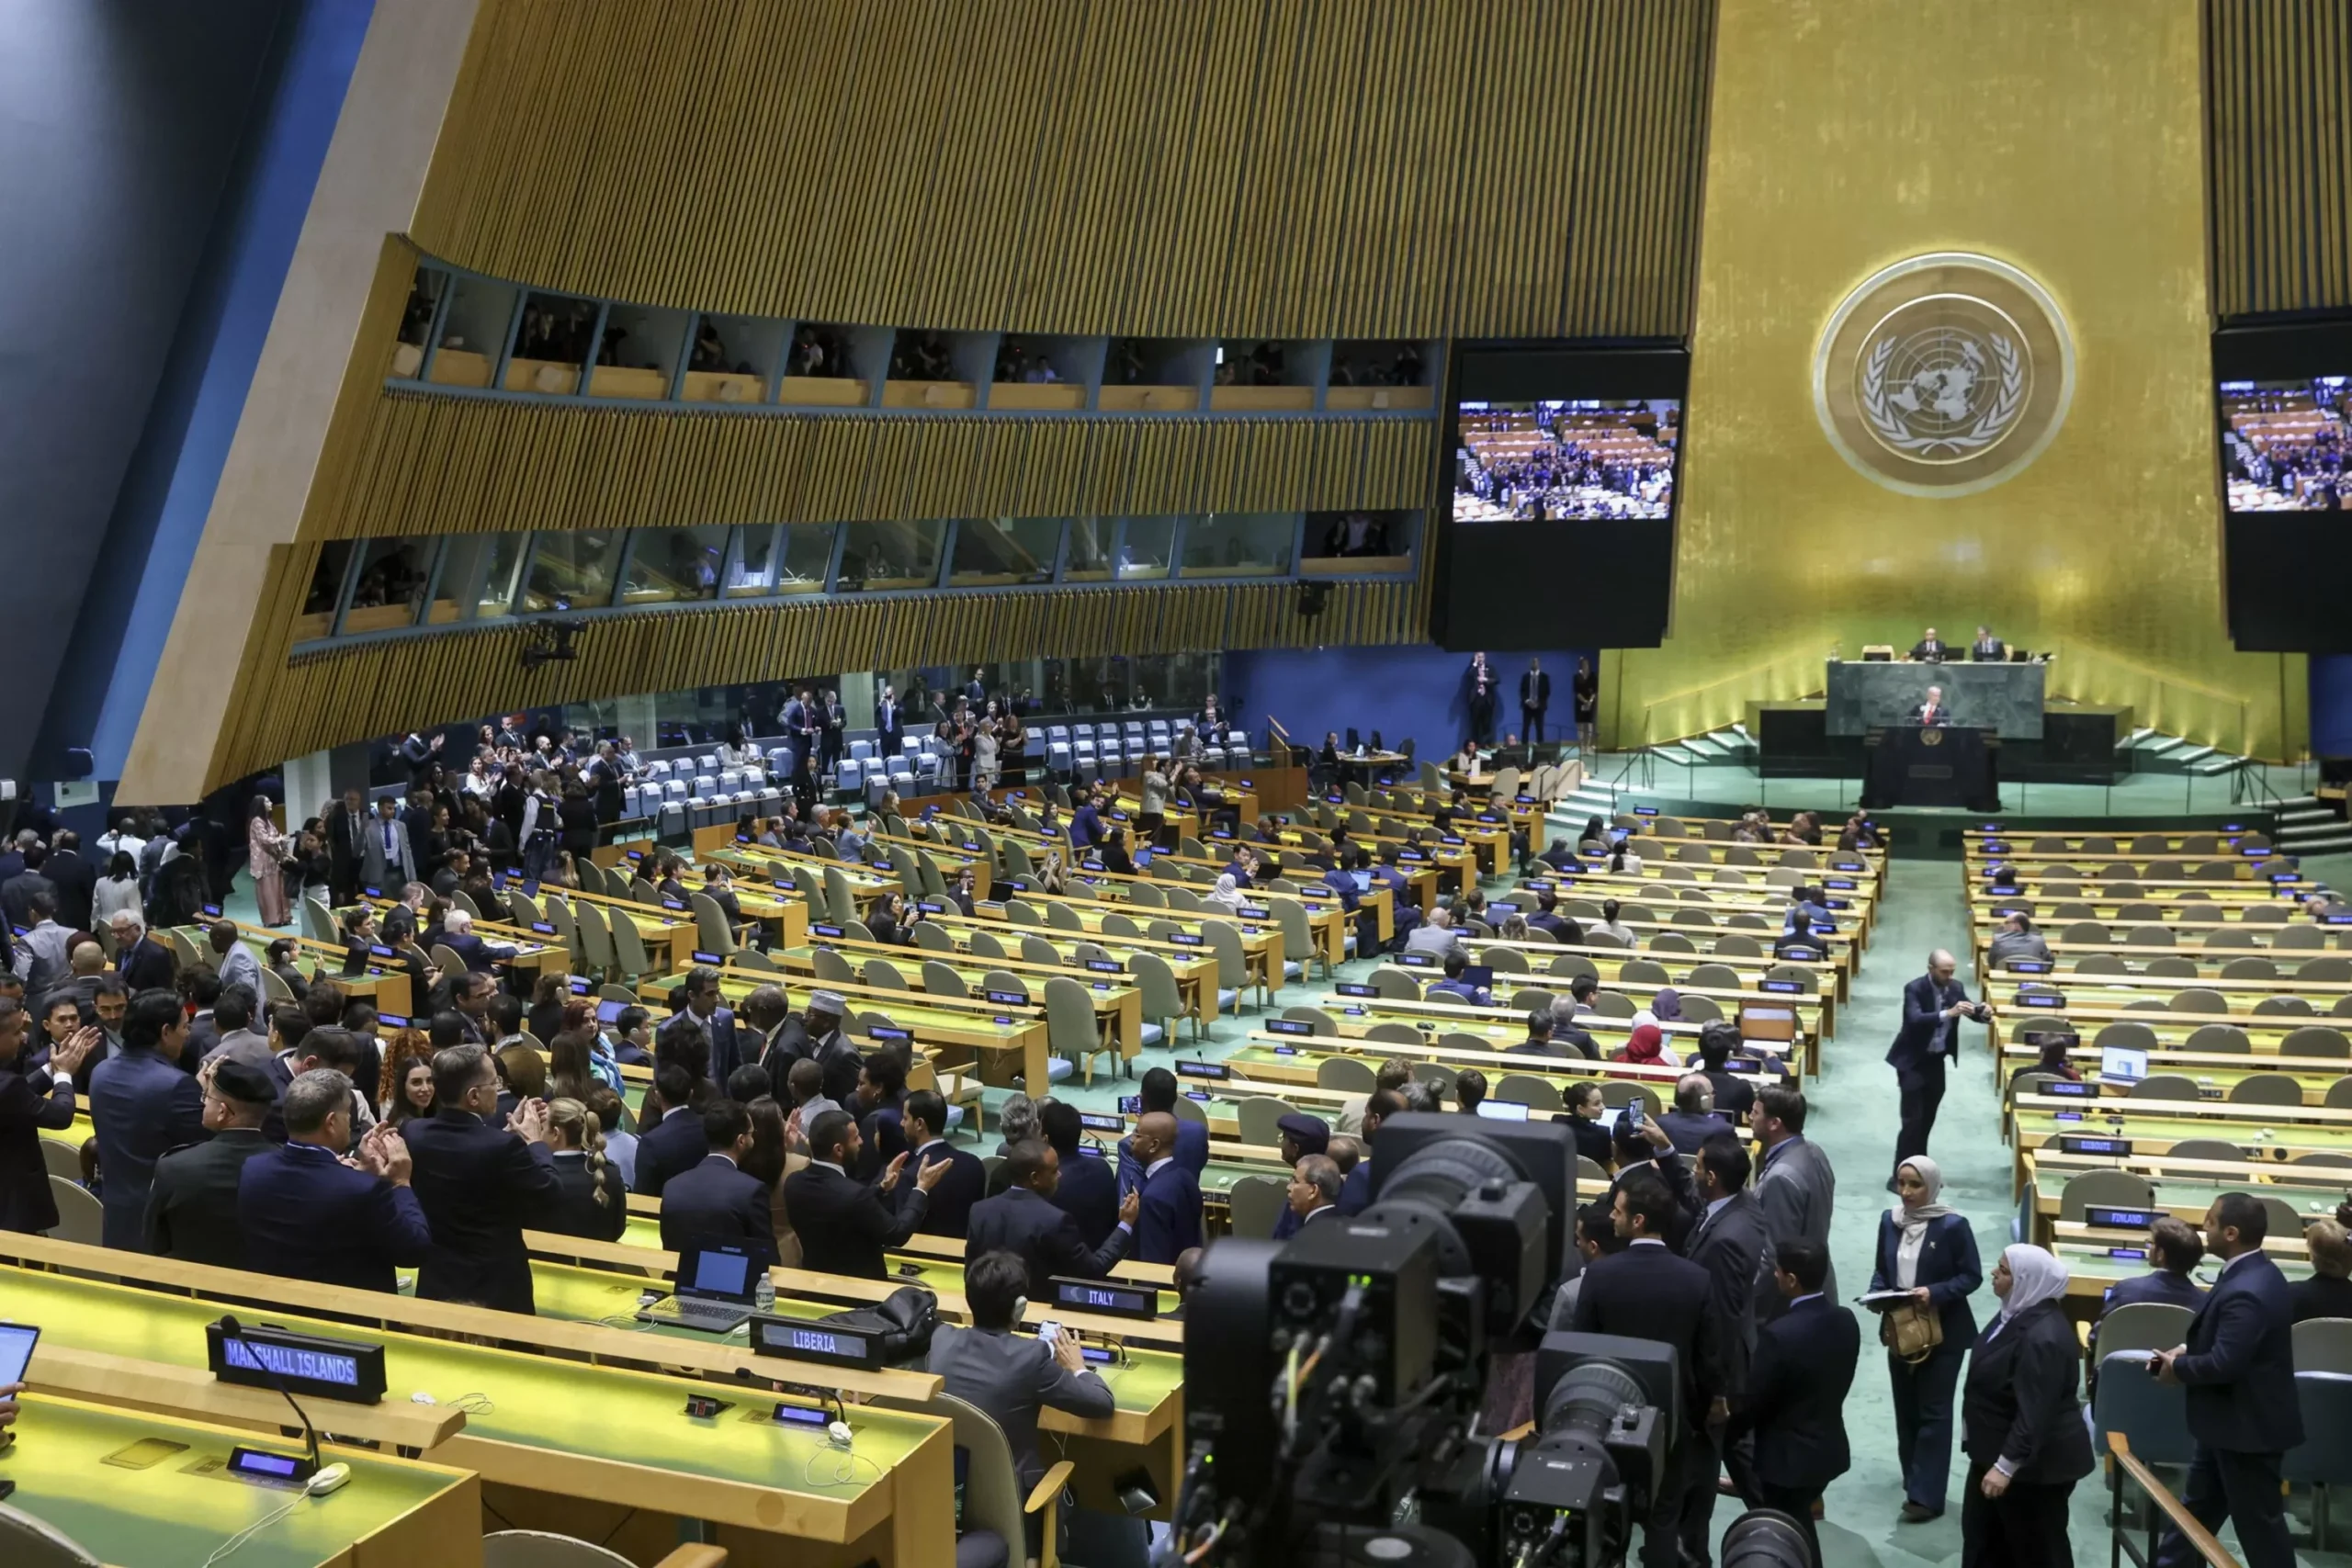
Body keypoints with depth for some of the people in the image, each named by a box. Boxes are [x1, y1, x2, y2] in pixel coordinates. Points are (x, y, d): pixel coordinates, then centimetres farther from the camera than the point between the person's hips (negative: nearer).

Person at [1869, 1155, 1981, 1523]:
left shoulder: (1953, 1226, -14)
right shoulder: (1889, 1220, 1)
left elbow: (1972, 1276, -10)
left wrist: (1934, 1293, -24)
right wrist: (1877, 1294, -10)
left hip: (1943, 1333, -5)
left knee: (1933, 1412, 0)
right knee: (1906, 1410, 14)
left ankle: (1926, 1495, 3)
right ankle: (1915, 1483, 28)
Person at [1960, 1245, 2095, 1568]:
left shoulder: (2043, 1337, -29)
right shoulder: (2020, 1312, 3)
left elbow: (2034, 1414, -30)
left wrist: (2006, 1465, -28)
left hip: (2034, 1463, -10)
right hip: (1998, 1450, 10)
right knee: (1983, 1535, 19)